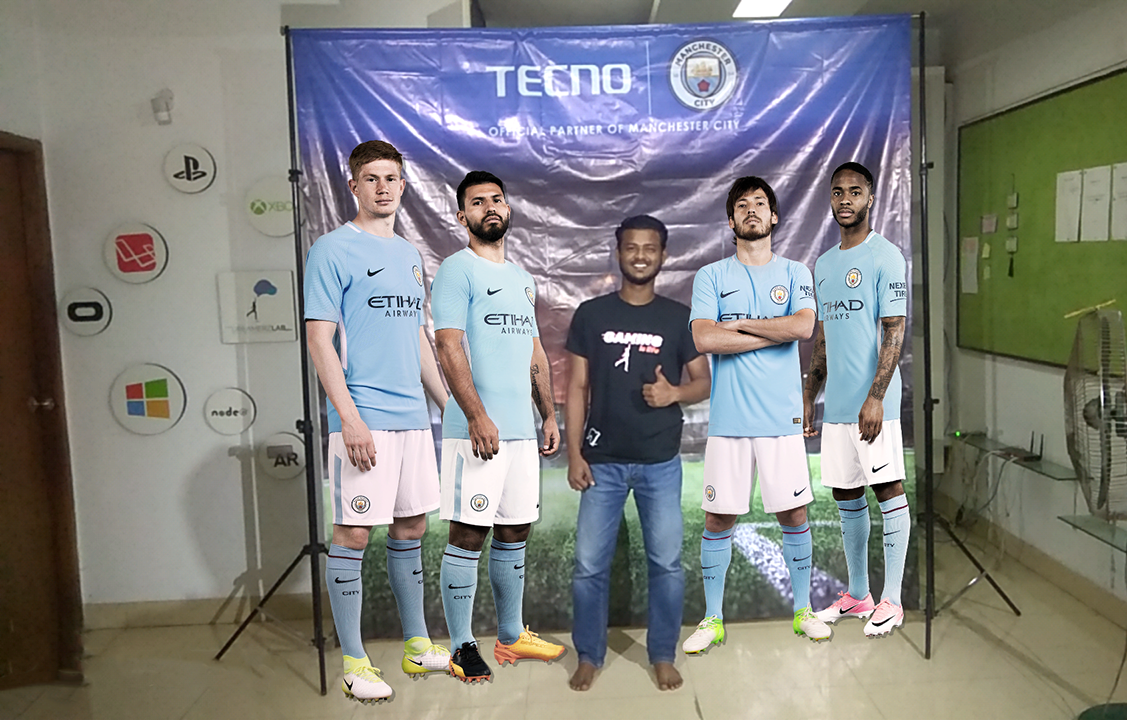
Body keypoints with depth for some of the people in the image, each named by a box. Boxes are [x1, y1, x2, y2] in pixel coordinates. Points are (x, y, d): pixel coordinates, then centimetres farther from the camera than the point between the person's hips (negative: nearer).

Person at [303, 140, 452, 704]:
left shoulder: (408, 254, 17)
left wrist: (449, 402, 18)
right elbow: (319, 340, -10)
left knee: (411, 527, 14)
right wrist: (350, 418, -17)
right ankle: (353, 661, 13)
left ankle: (417, 644, 27)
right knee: (353, 533, 0)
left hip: (413, 415, 7)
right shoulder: (333, 250, -5)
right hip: (364, 420, -7)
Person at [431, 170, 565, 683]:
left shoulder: (522, 279, 20)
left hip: (522, 430, 8)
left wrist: (549, 414, 16)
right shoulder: (457, 270, -4)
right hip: (476, 429, -7)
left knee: (514, 533, 13)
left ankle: (512, 637, 26)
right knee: (468, 535, -2)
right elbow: (448, 346, -14)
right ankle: (461, 647, 10)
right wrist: (477, 416, -21)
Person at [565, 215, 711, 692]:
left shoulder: (679, 318, 1)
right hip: (603, 460, 0)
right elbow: (577, 388, 1)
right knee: (590, 564, 4)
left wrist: (675, 393, -17)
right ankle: (589, 655, 23)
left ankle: (663, 655, 25)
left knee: (667, 563, 6)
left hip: (661, 462, 0)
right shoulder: (591, 314, 0)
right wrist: (574, 453, -5)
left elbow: (704, 382, 6)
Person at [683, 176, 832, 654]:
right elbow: (703, 339, -11)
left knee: (794, 515, 8)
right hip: (728, 418, -1)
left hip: (782, 417, 1)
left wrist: (739, 324, -9)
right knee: (718, 519, 4)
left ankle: (803, 610, 27)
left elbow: (804, 326, -11)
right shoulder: (711, 277, 5)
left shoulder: (795, 273, 8)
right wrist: (775, 333, -9)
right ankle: (712, 619, 18)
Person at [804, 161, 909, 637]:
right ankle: (857, 595, 24)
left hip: (873, 402, -7)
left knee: (889, 491, 0)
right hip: (836, 403, 7)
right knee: (846, 496, 12)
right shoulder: (824, 264, 16)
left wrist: (875, 397, -19)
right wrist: (809, 396, 15)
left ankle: (891, 600, 9)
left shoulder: (885, 256, -6)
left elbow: (894, 332, -12)